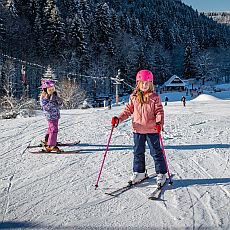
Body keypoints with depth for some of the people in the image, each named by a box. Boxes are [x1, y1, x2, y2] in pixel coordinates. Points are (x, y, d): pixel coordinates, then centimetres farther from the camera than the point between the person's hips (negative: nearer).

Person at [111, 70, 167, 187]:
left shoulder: (155, 97, -5)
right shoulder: (134, 97, 4)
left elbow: (159, 112, -6)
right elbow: (128, 110, 8)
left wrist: (159, 122, -24)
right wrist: (118, 118, -5)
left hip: (152, 130, -3)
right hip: (138, 130, 4)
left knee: (156, 152, 5)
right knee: (138, 152, 13)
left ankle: (161, 173, 17)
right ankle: (139, 172, 28)